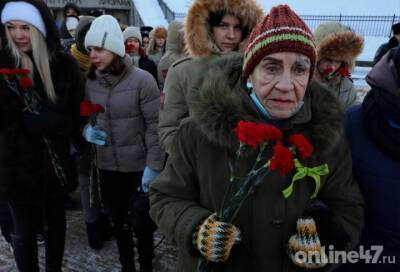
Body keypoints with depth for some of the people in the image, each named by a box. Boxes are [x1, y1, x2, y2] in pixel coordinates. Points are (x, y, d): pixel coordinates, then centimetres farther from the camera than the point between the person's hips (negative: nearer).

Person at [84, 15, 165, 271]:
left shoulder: (142, 80, -15)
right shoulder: (90, 81, 0)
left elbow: (155, 125, -14)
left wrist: (153, 166, -16)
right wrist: (87, 130, -10)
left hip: (139, 166, -4)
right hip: (107, 166, 4)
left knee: (142, 222, 12)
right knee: (118, 221, 19)